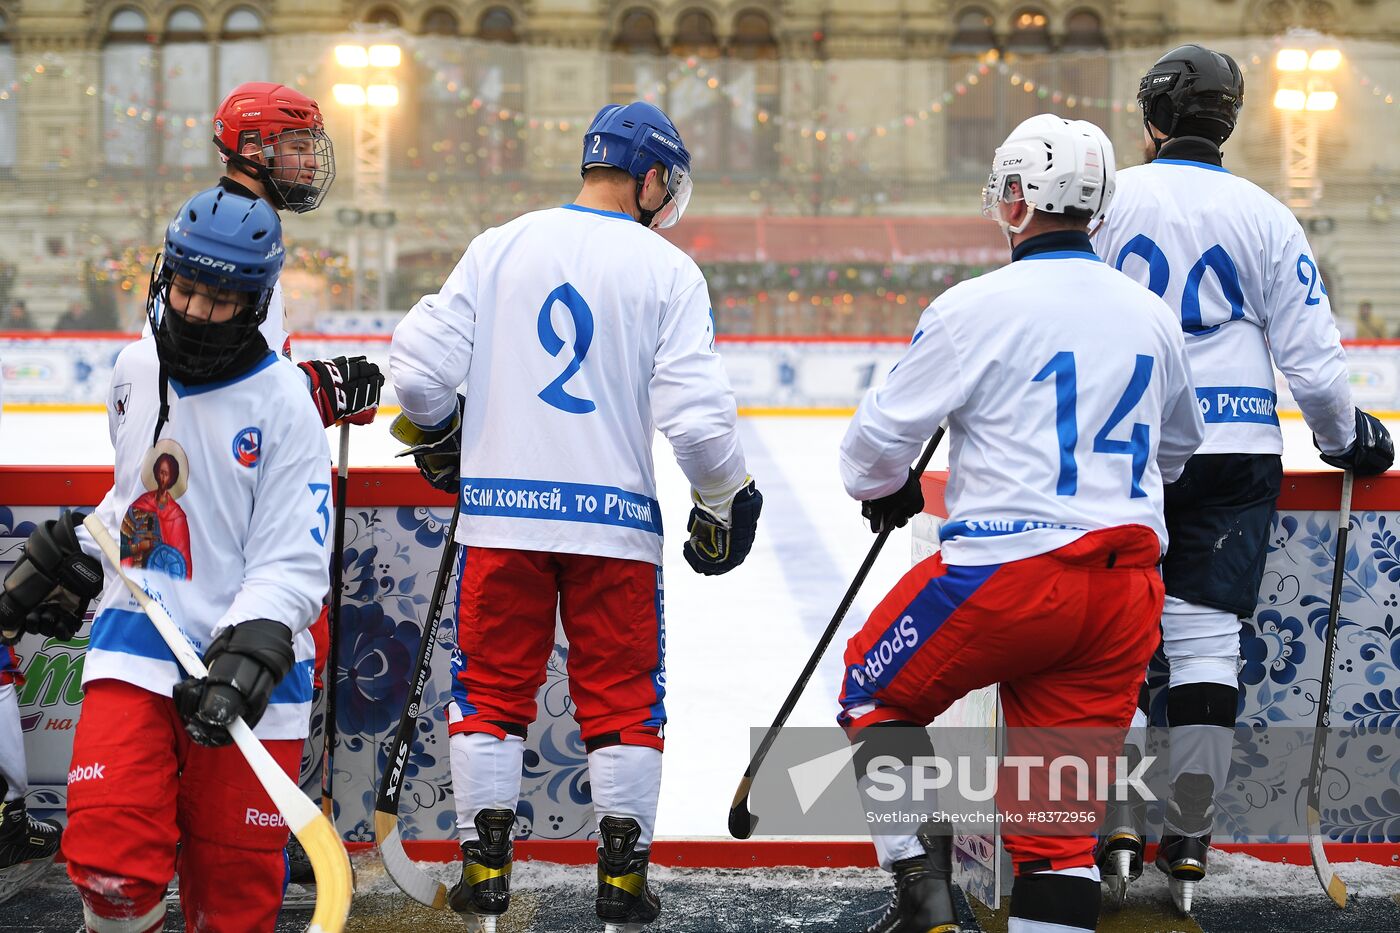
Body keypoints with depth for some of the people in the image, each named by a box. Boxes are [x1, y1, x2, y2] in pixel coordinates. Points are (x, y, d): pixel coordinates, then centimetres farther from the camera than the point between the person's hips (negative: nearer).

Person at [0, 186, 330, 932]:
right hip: (135, 646, 3)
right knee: (110, 859, -14)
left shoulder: (284, 407, -9)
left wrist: (247, 661, -25)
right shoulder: (135, 371, 8)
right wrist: (67, 566, 28)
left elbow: (293, 565, -13)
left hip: (243, 666, -3)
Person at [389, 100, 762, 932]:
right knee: (624, 696, 10)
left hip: (503, 511, 2)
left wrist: (438, 439, 20)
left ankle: (484, 866, 11)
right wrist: (727, 499, 6)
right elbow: (695, 409, -10)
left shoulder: (500, 248, 3)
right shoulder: (666, 270, -3)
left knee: (492, 685, 12)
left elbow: (421, 362, 0)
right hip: (616, 518, -1)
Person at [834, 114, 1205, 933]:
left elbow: (883, 433, -2)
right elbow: (1178, 447, 28)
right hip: (1126, 585, 5)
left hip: (1010, 573, -5)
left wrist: (885, 490, 20)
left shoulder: (979, 307, -9)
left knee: (879, 694, 17)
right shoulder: (1152, 316, 10)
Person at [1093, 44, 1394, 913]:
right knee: (1205, 638, 2)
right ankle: (1190, 844, 3)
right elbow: (1310, 350, 2)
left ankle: (1118, 830, 2)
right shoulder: (1265, 216, 2)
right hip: (1233, 451, 0)